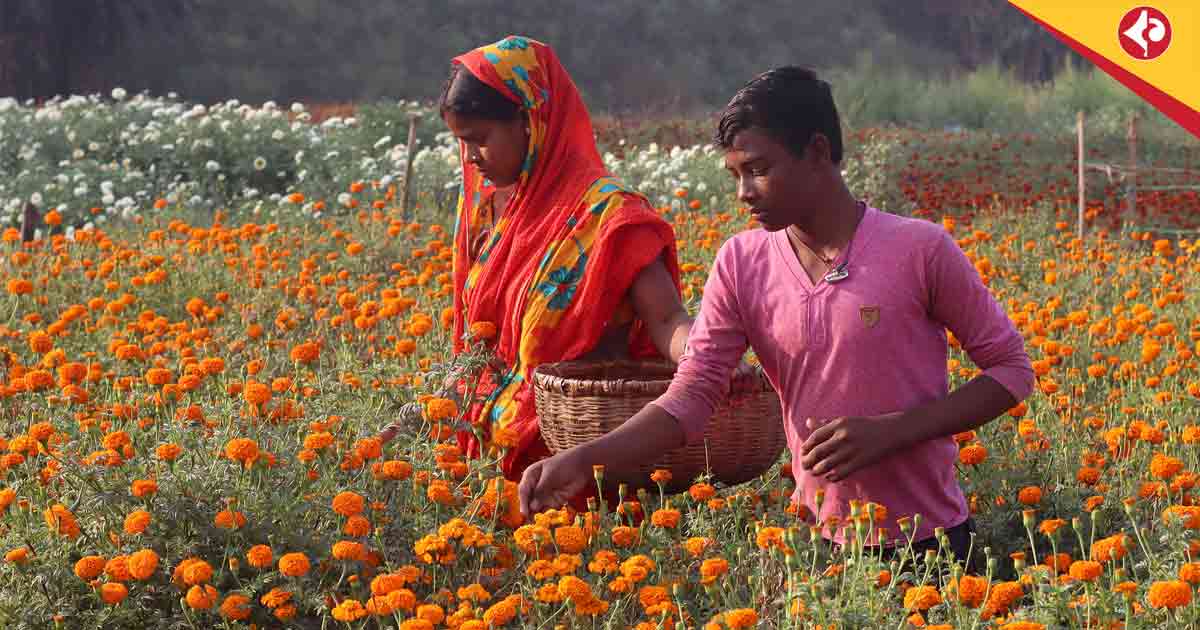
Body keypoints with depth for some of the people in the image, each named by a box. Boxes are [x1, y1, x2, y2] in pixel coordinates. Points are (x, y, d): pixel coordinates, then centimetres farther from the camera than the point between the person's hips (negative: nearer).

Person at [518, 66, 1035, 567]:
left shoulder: (919, 250, -12)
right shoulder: (740, 264, -2)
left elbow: (1012, 368, -6)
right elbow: (691, 394, -7)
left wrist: (889, 432, -17)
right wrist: (584, 460, -23)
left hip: (929, 538, -3)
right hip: (818, 540, 3)